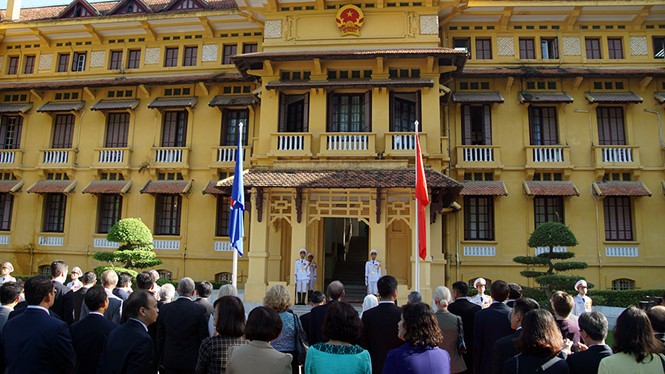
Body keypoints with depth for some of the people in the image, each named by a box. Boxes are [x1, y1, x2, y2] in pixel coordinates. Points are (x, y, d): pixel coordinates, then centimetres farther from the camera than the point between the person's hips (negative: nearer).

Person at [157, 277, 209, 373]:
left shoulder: (164, 308, -3)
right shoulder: (200, 310, -13)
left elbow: (160, 338, 4)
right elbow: (203, 339, -9)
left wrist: (160, 361, 13)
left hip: (170, 362, 3)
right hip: (191, 362, -2)